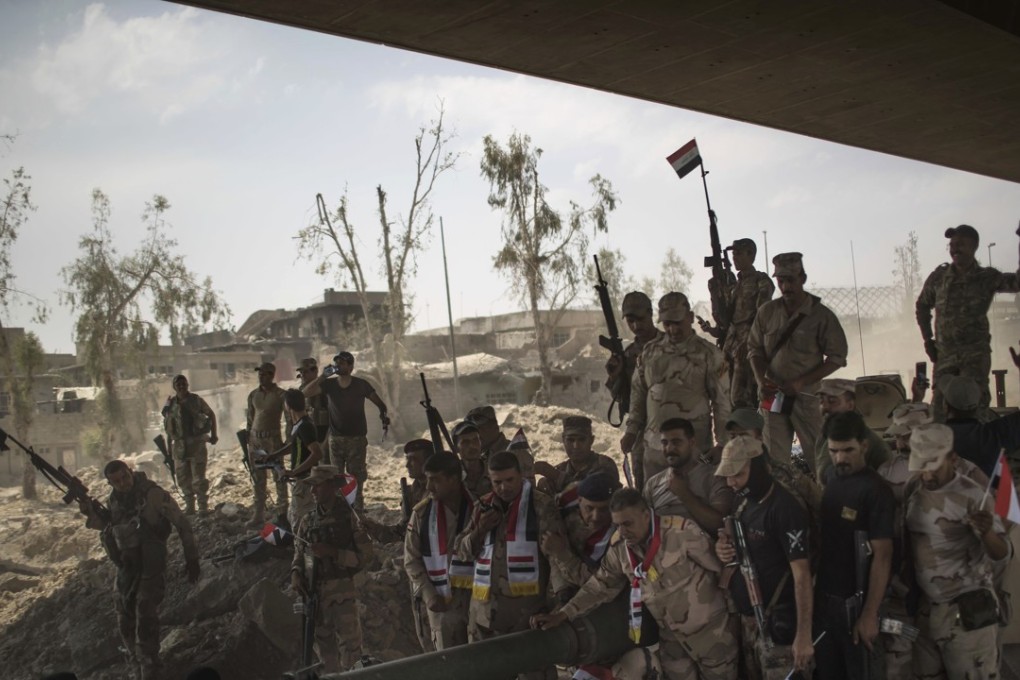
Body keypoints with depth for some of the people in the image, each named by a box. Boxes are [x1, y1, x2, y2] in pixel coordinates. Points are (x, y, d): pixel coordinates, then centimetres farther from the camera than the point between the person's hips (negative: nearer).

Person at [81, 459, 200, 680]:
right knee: (125, 622, 15)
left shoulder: (153, 494, -19)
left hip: (150, 566, -6)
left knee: (145, 621, -12)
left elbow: (182, 524, -15)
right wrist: (90, 511, -1)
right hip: (125, 567, 7)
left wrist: (191, 559, -13)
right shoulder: (114, 499, 0)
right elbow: (107, 525, 19)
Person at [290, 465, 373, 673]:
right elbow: (299, 554, 14)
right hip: (313, 592, 5)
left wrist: (333, 552, -17)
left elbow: (364, 556, -8)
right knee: (323, 647, 13)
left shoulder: (350, 517, -5)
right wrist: (295, 573, -6)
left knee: (350, 647, -7)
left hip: (341, 592, -5)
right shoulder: (308, 520, 8)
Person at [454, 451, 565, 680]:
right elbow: (462, 551, 14)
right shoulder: (483, 507, 13)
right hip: (485, 605, 6)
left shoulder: (541, 505, -4)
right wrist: (480, 530, -5)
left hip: (527, 604, -5)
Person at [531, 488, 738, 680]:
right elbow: (601, 585, -1)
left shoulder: (683, 532, -24)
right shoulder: (619, 546, -7)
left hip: (708, 629, -4)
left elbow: (719, 568, -13)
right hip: (671, 636, 4)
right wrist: (562, 614, -8)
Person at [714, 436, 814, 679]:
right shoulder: (745, 502, 8)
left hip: (777, 622, -8)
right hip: (747, 618, 8)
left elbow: (801, 574, -19)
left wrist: (804, 635, -22)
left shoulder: (785, 508, -17)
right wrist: (725, 548, -1)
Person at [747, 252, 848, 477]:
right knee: (775, 459, 6)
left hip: (806, 397, -3)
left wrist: (801, 382, -13)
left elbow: (837, 357, -4)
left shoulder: (821, 315, -5)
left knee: (818, 457, -4)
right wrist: (762, 380, -8)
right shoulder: (767, 312, 4)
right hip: (772, 396, 3)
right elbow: (754, 349, 11)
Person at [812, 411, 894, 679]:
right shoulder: (831, 484, 7)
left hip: (855, 601, -7)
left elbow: (882, 556, -17)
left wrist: (870, 613, -20)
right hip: (824, 597, 7)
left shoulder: (876, 490, -14)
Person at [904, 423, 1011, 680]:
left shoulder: (972, 496, -15)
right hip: (926, 607, 6)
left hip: (968, 610, -6)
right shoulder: (913, 490, 2)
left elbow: (1002, 554, -18)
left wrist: (986, 533, -38)